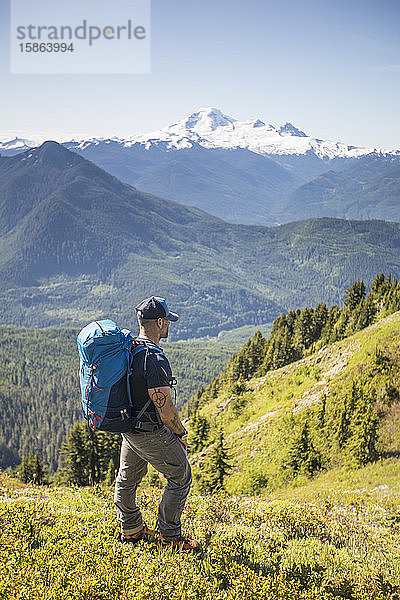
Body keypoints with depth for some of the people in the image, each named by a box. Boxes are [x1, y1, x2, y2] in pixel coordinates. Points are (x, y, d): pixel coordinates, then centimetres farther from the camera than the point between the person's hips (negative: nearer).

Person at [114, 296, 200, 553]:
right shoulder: (155, 359, -26)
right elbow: (166, 409, -26)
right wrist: (181, 433, -8)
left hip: (127, 428, 9)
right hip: (151, 433, -9)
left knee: (127, 479, 20)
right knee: (181, 478, 6)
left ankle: (131, 530, 38)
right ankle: (169, 536, 14)